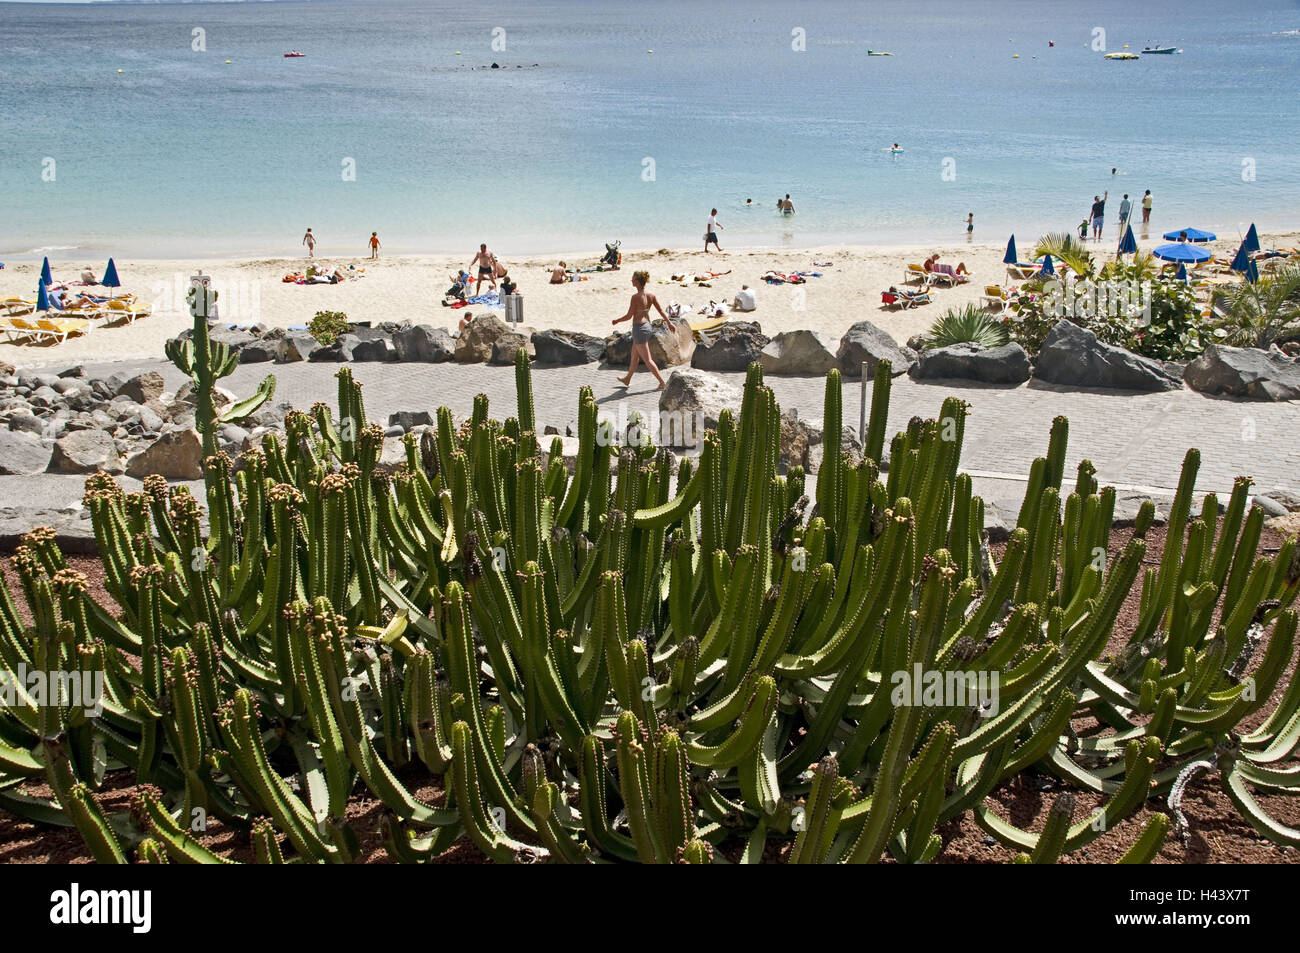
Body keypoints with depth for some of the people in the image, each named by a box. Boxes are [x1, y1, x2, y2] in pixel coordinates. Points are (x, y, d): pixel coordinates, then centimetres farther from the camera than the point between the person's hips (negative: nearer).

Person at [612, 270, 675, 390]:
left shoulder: (635, 297, -21)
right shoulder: (651, 295, 0)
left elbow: (629, 316, -17)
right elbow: (661, 310, 4)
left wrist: (616, 321, -2)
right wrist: (669, 323, 11)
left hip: (639, 328, -9)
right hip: (648, 326, 9)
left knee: (647, 359, -2)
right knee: (634, 355, 24)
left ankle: (662, 383, -4)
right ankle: (627, 379, 39)